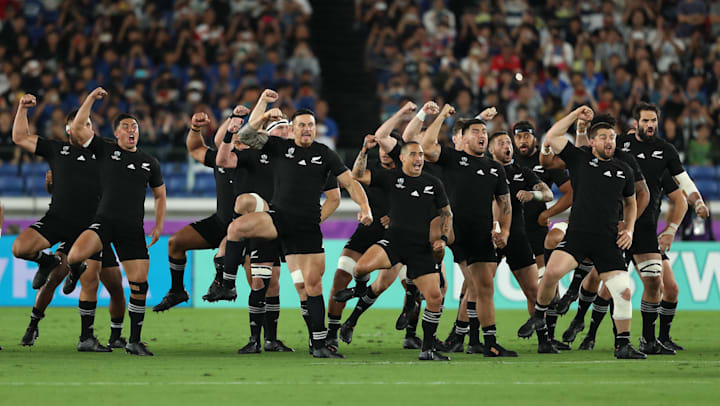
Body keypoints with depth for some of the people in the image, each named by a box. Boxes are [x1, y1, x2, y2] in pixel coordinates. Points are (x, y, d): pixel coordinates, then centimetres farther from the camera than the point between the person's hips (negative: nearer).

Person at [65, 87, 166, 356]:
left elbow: (160, 195, 24)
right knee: (75, 255, -29)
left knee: (139, 284, -3)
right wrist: (91, 99, -7)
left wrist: (159, 226, 13)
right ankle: (74, 273, 11)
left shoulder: (149, 163, 14)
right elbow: (77, 130, -4)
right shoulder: (105, 150, 6)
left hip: (133, 229, 3)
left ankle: (134, 341, 9)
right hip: (104, 221, -3)